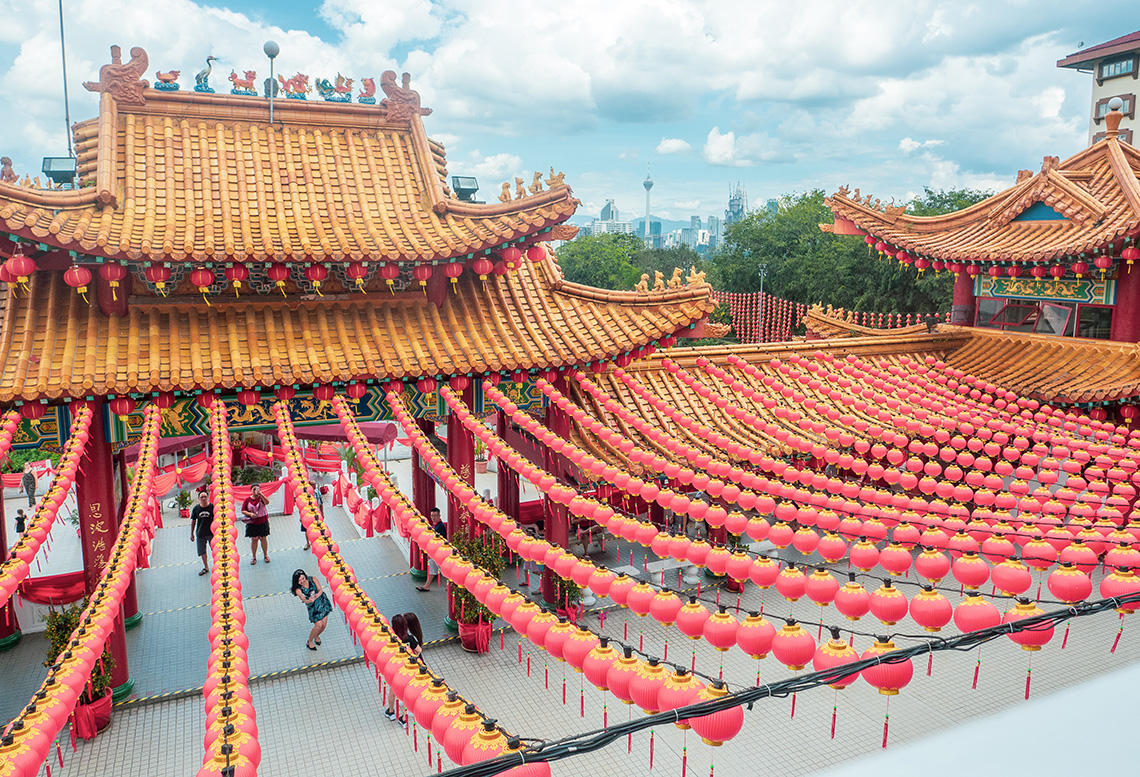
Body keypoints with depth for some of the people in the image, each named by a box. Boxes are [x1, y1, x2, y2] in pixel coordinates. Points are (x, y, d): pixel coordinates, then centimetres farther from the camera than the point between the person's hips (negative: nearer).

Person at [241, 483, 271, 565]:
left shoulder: (261, 498, -4)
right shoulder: (247, 500, 0)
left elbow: (267, 502, -25)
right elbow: (243, 510, 3)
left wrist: (260, 494, -33)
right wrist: (250, 514, -15)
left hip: (262, 522, -1)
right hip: (252, 523, 1)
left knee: (263, 539, 6)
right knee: (254, 540, 4)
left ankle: (266, 555, 21)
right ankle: (254, 557, 17)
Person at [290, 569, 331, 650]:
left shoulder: (313, 579, -14)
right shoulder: (298, 589, -18)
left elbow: (320, 590, -13)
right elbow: (303, 599, -31)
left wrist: (317, 595, -34)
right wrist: (309, 601, -53)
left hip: (322, 602, 2)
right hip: (313, 606, -2)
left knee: (324, 624, 3)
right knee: (318, 625, -8)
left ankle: (316, 636, 36)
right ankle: (309, 642, 18)